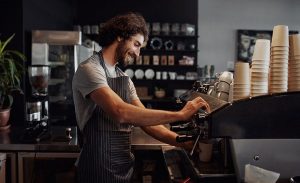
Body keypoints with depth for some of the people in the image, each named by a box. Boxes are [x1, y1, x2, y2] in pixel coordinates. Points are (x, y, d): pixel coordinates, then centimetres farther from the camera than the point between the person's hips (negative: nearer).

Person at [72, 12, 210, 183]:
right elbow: (121, 113, -29)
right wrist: (180, 114, -26)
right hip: (99, 168, -8)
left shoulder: (124, 78, 11)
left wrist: (185, 142, -6)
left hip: (124, 166, 8)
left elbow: (145, 120, 7)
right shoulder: (89, 69, -15)